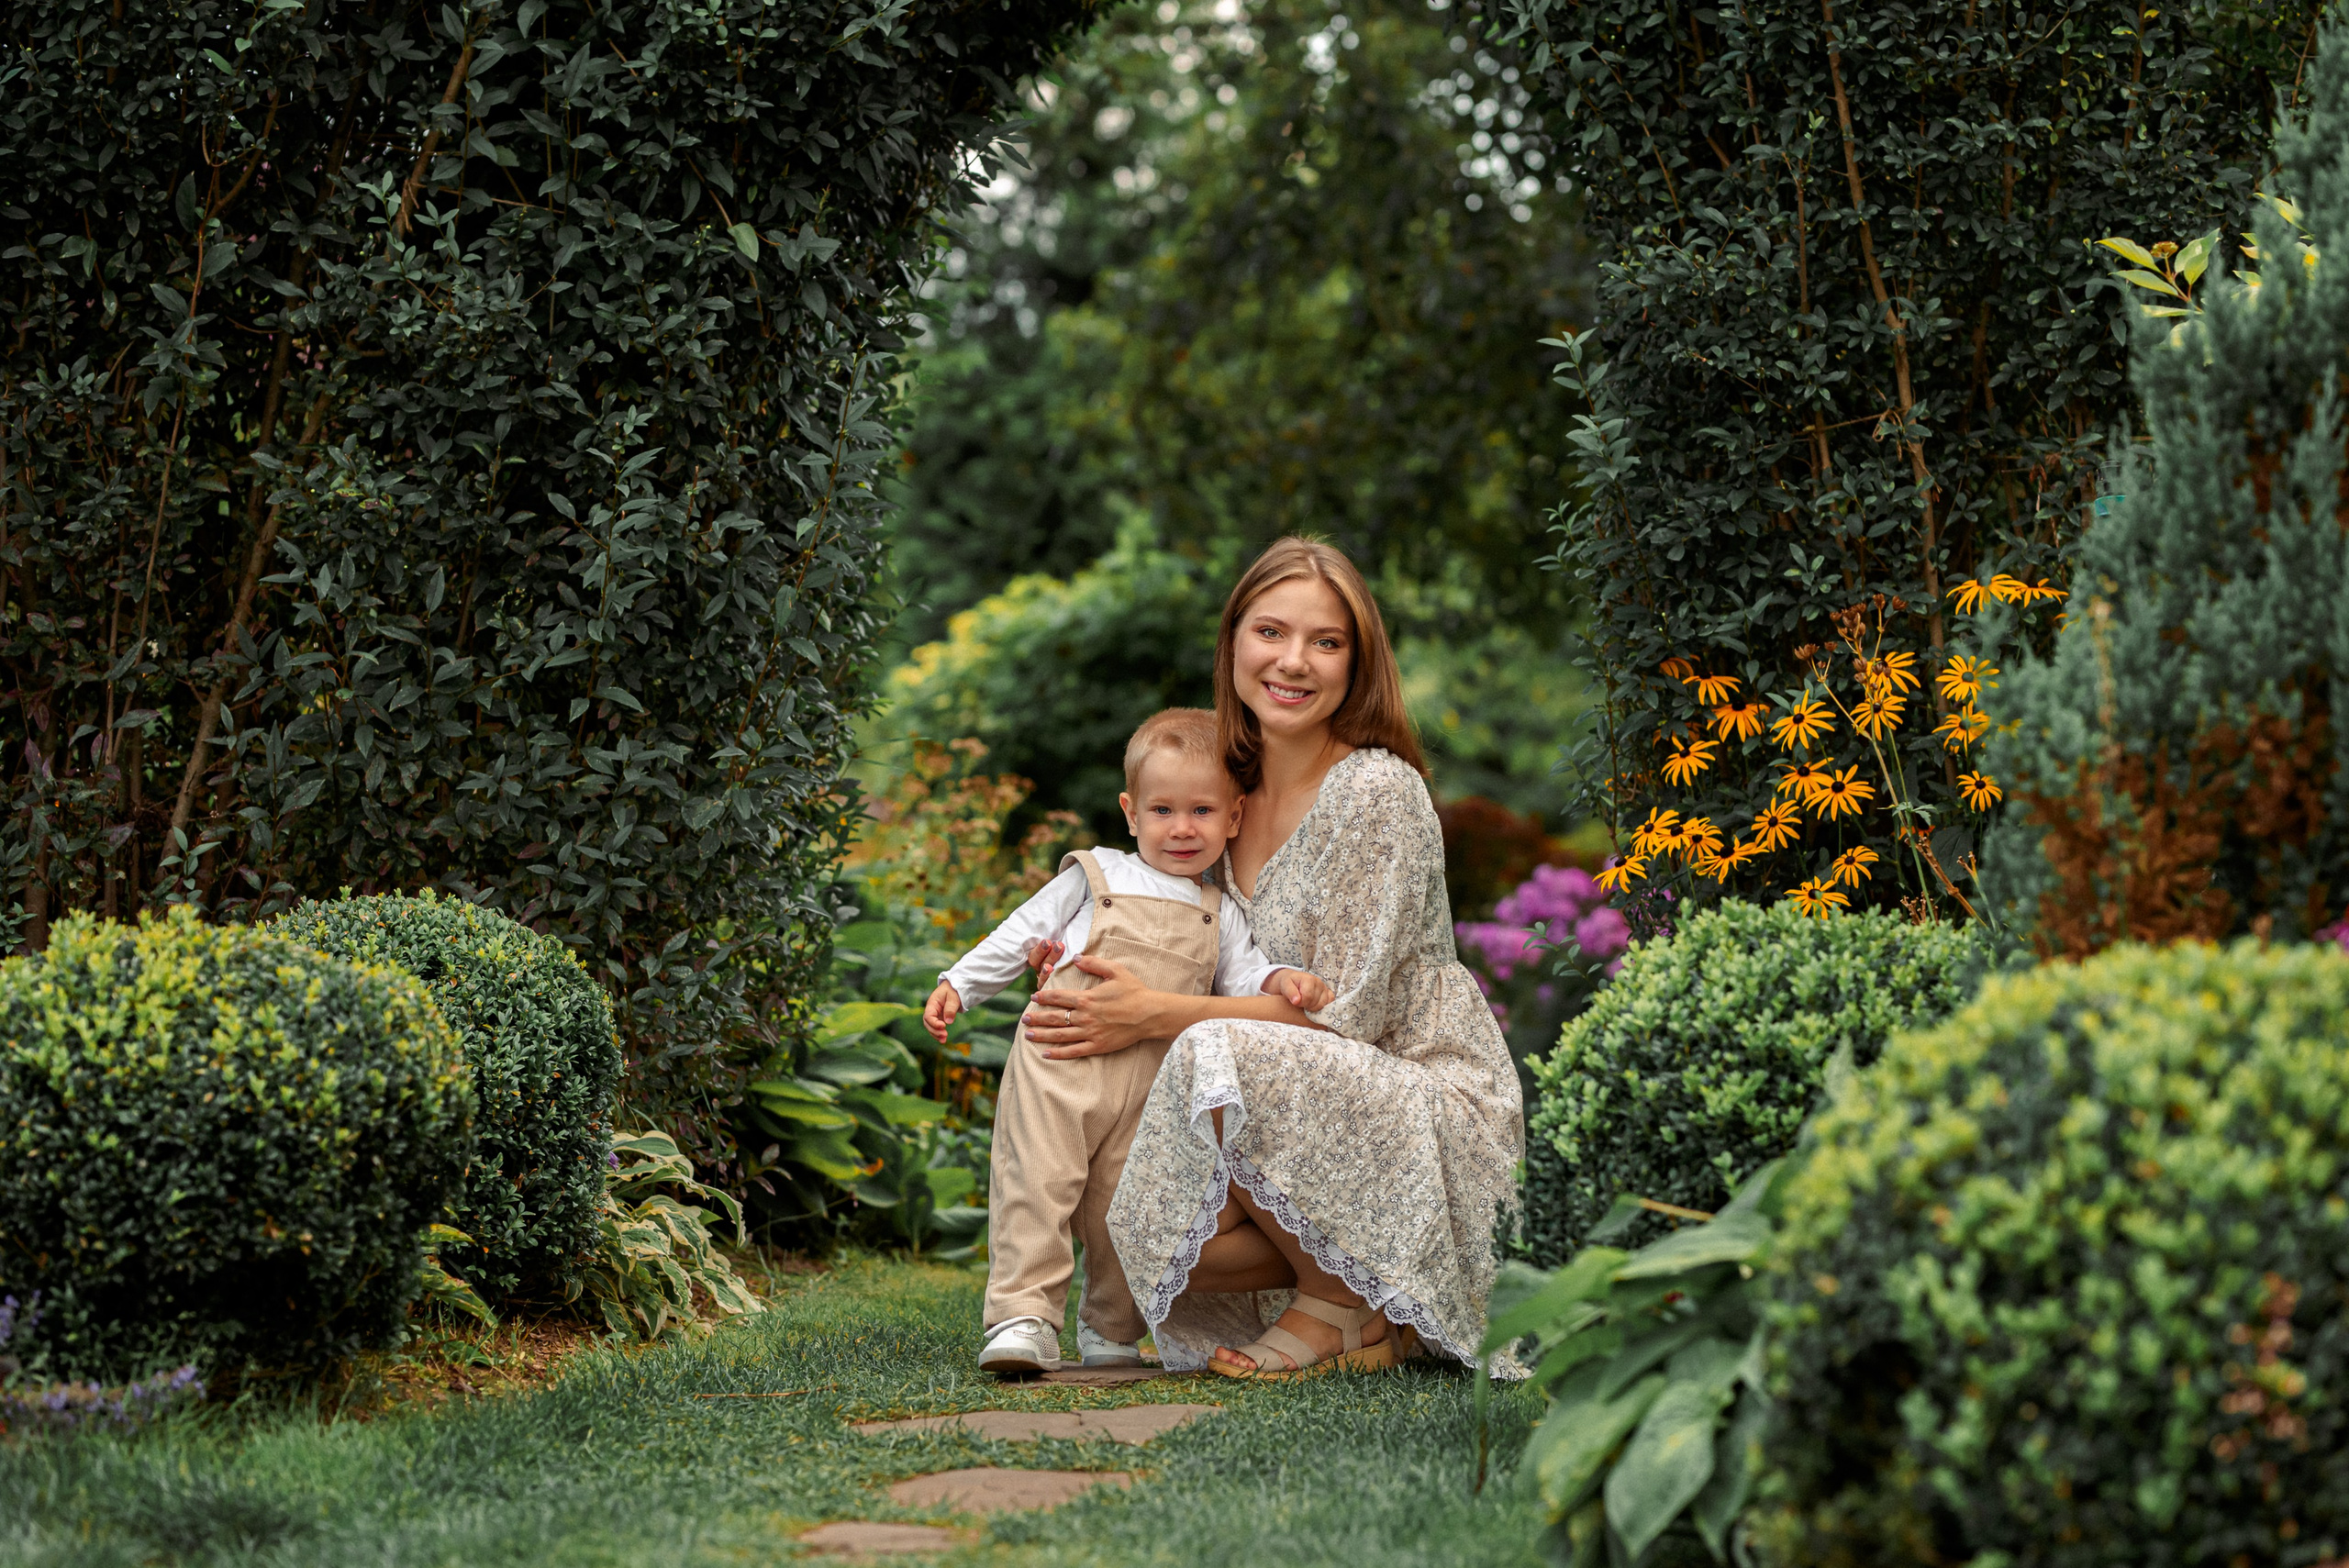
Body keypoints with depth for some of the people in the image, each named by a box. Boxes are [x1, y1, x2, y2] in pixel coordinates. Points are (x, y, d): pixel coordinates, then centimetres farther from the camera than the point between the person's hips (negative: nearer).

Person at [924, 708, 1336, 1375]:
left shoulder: (1220, 917, 18)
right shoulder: (1095, 877, 10)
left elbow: (1241, 976, 6)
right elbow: (1019, 934, 13)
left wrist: (1282, 980, -15)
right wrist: (958, 985, 7)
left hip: (1147, 1089, 3)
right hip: (1059, 1067, -2)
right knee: (1038, 1185, -12)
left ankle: (1110, 1329, 20)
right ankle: (1024, 1316, -11)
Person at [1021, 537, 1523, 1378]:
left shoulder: (1378, 792, -14)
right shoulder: (1233, 795, 8)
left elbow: (1348, 1012, -18)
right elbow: (1228, 982, 16)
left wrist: (1156, 1014, -18)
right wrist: (1091, 981, -2)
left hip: (1442, 1112, -6)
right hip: (1324, 1117, 7)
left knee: (1220, 1055, -32)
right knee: (1142, 1221, -19)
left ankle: (1341, 1309, -12)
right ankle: (1365, 1280, 3)